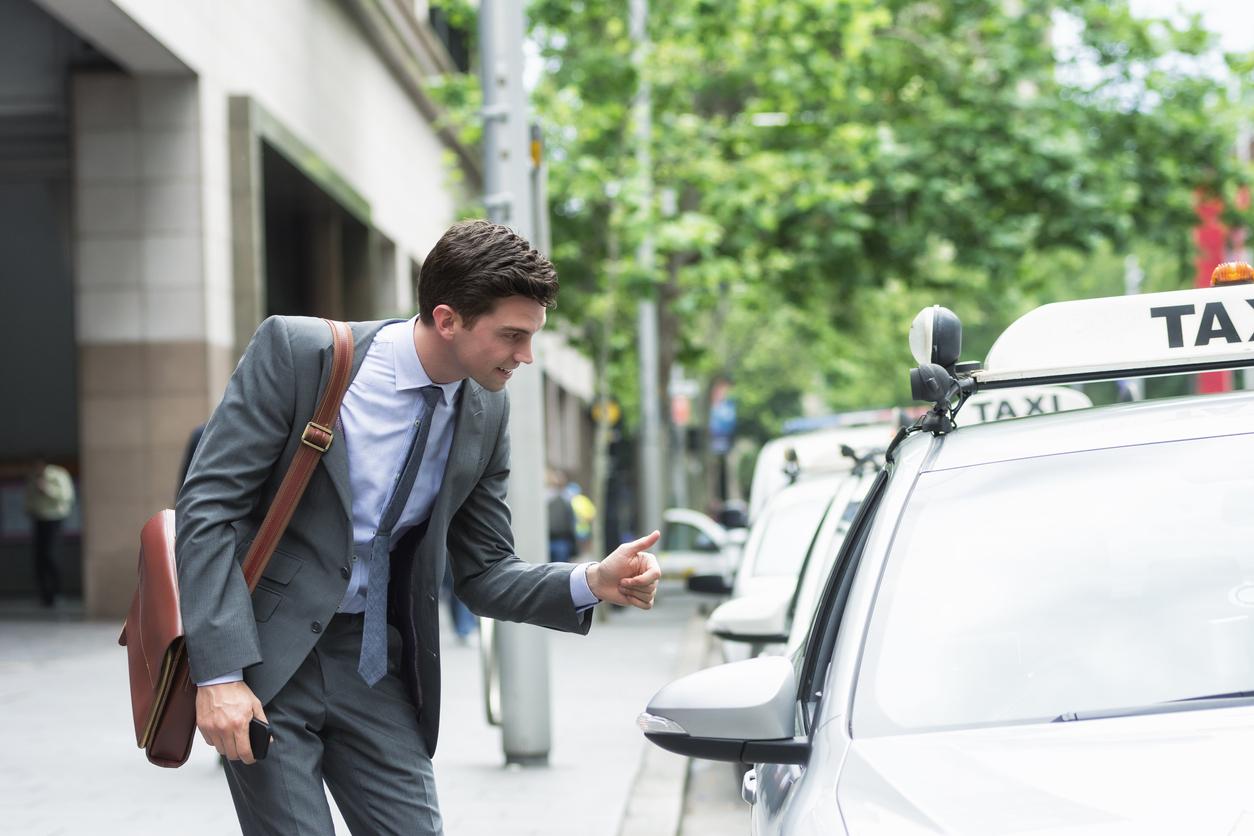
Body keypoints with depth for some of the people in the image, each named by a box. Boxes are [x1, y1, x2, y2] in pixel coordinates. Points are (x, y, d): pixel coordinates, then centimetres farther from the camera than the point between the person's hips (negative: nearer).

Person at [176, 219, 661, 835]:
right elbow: (208, 504, -15)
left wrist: (593, 583, -11)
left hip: (373, 664, 5)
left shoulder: (486, 412, 2)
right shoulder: (296, 351, -13)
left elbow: (483, 575, 9)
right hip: (264, 654, -5)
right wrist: (219, 673, -22)